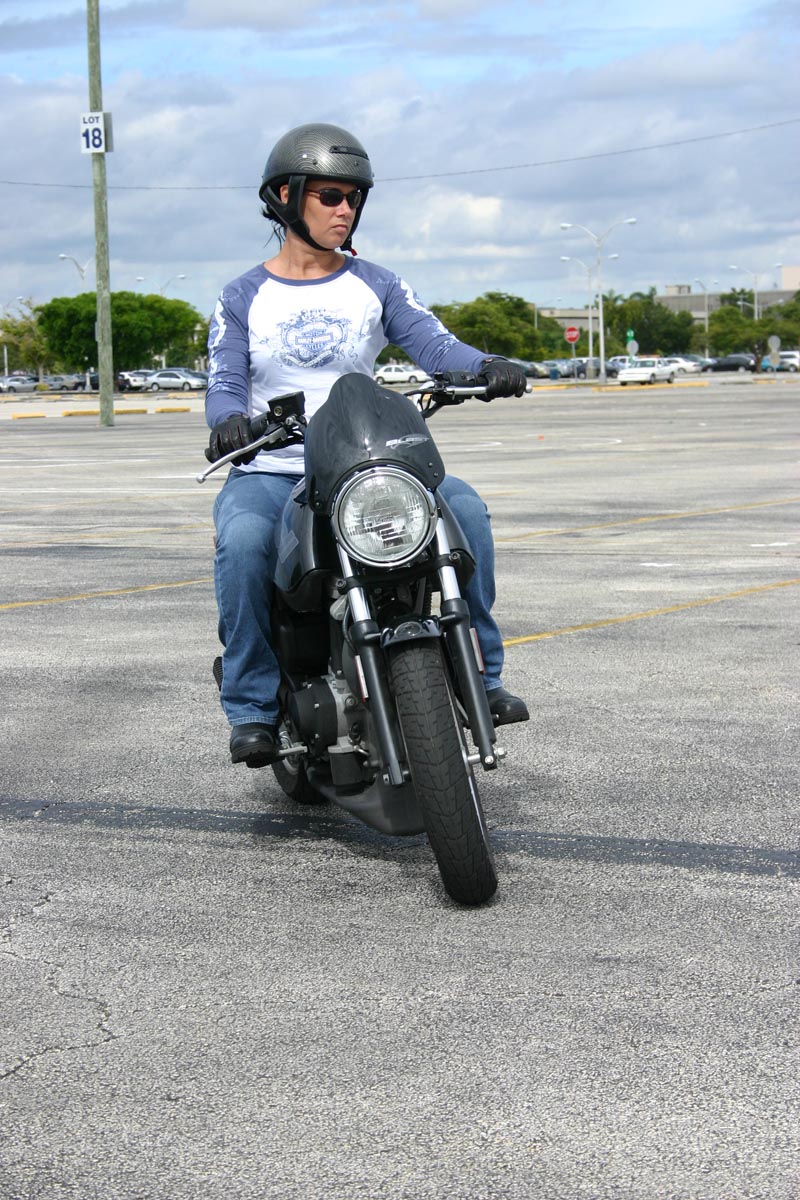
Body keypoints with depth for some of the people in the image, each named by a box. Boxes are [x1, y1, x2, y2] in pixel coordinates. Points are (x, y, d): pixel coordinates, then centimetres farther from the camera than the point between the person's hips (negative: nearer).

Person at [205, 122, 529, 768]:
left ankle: (481, 672, -11)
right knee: (243, 540, -35)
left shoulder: (375, 285, 11)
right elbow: (225, 382, -3)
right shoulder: (243, 298, 8)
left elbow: (433, 342, -4)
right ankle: (251, 705, -20)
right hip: (268, 472, -1)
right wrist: (229, 419, -28)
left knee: (465, 506, -23)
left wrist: (486, 366, -26)